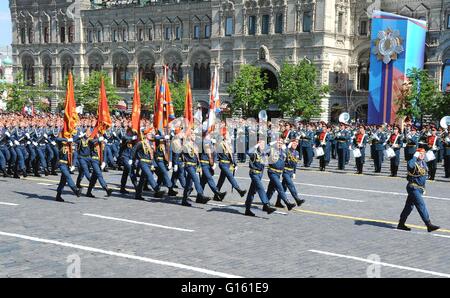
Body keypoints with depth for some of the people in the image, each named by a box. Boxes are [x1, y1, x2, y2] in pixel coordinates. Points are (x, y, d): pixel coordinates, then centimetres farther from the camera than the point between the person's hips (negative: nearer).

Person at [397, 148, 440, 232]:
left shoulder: (423, 163, 12)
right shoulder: (414, 163, -14)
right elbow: (410, 165, -41)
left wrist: (423, 188, 23)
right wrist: (415, 157, -27)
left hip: (420, 188, 9)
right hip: (413, 188, -9)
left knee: (409, 206, 13)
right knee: (421, 205, -12)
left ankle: (401, 224, 21)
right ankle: (429, 225, -12)